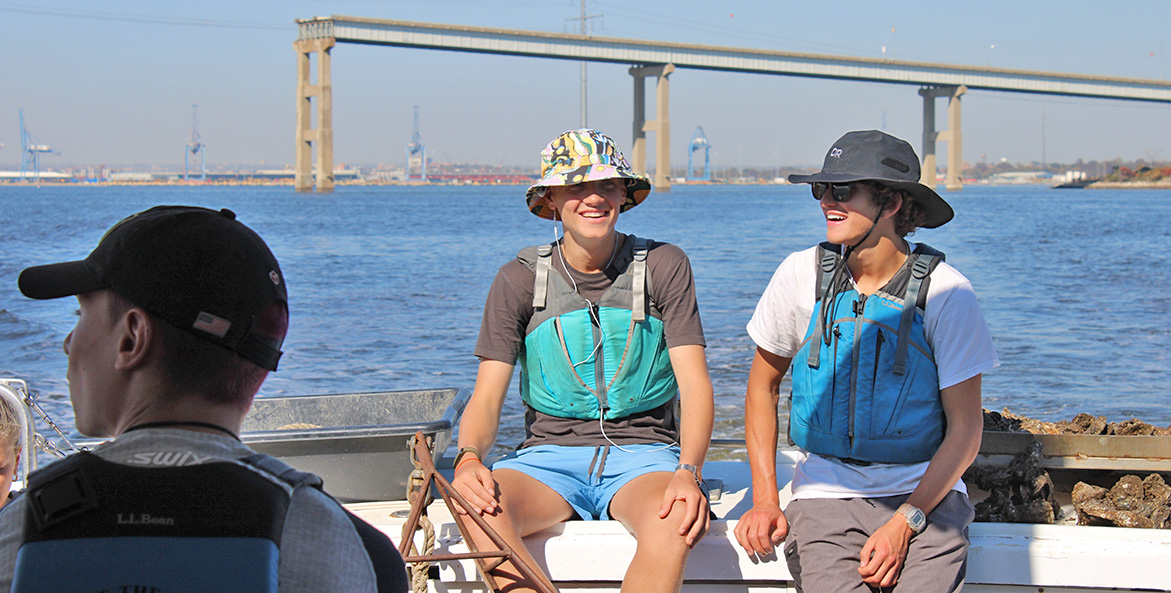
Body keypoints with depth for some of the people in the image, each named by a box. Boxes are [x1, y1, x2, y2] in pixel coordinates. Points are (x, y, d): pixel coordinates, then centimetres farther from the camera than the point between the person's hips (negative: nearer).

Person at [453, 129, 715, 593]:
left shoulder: (663, 266, 2)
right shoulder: (518, 280, 4)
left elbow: (695, 386, -4)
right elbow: (486, 398, -1)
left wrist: (688, 473, -24)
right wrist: (468, 458, -25)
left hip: (642, 452, -1)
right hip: (548, 454, 1)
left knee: (675, 521, -36)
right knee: (480, 507, -32)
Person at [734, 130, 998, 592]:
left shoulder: (945, 292, -6)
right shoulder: (802, 275, 0)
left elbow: (966, 428, -3)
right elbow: (763, 384, 13)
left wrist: (904, 523, -15)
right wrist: (764, 499, 2)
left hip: (925, 490, -1)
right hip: (827, 493, 1)